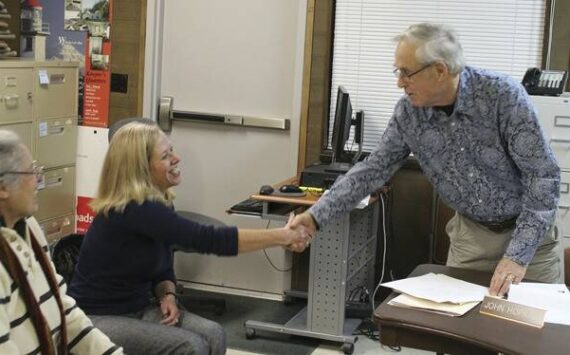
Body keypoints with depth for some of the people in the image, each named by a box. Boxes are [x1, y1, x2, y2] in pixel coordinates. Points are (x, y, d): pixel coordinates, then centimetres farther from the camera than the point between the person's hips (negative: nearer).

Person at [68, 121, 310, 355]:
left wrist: (168, 295, -10)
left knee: (212, 335, -13)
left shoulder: (159, 202, 3)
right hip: (96, 319, -8)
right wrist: (282, 237, -28)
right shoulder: (134, 210, -25)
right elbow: (208, 239, -31)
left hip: (137, 309, 8)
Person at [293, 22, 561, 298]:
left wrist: (518, 255, -29)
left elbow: (543, 175, -24)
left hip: (529, 230, -3)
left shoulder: (503, 95, -25)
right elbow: (373, 169, -3)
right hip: (471, 232, 3)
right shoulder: (408, 112, -12)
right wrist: (317, 216, -12)